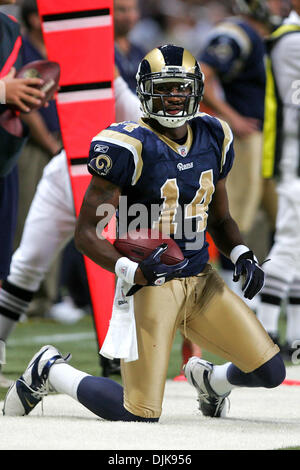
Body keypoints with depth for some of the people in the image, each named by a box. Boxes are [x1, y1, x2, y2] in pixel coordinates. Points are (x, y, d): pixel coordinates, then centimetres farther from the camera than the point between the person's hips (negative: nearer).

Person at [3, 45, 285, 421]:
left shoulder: (213, 139, 6)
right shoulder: (130, 147, -15)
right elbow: (86, 234, -13)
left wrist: (242, 256, -1)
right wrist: (133, 272, -29)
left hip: (201, 282, 6)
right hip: (152, 287, -6)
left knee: (270, 372, -2)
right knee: (141, 414, -10)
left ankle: (209, 379, 33)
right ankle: (52, 372, 16)